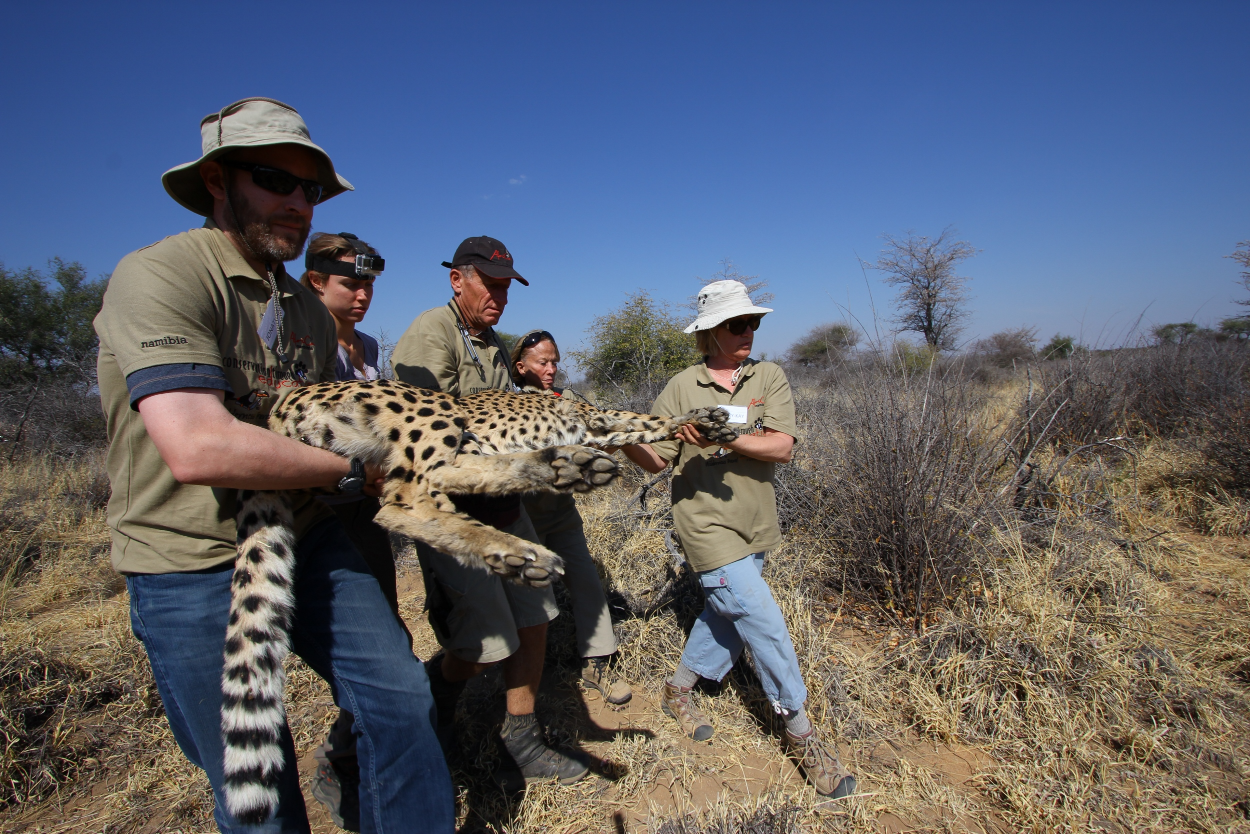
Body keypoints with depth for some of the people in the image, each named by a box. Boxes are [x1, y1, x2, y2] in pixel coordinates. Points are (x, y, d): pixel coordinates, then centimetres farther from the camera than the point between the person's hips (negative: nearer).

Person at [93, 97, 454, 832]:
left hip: (304, 537, 6)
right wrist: (353, 467, -18)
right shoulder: (160, 275, -17)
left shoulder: (309, 310, 9)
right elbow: (200, 449, -30)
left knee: (401, 697, 5)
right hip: (193, 566, -6)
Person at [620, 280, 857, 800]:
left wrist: (724, 438, -29)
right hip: (707, 526, -4)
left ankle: (679, 689, 42)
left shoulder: (769, 378, -2)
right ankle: (800, 733, 17)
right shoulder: (681, 389, -5)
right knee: (766, 626, -4)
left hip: (757, 525, 4)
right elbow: (657, 460, -6)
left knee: (726, 617, 18)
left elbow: (781, 447, -15)